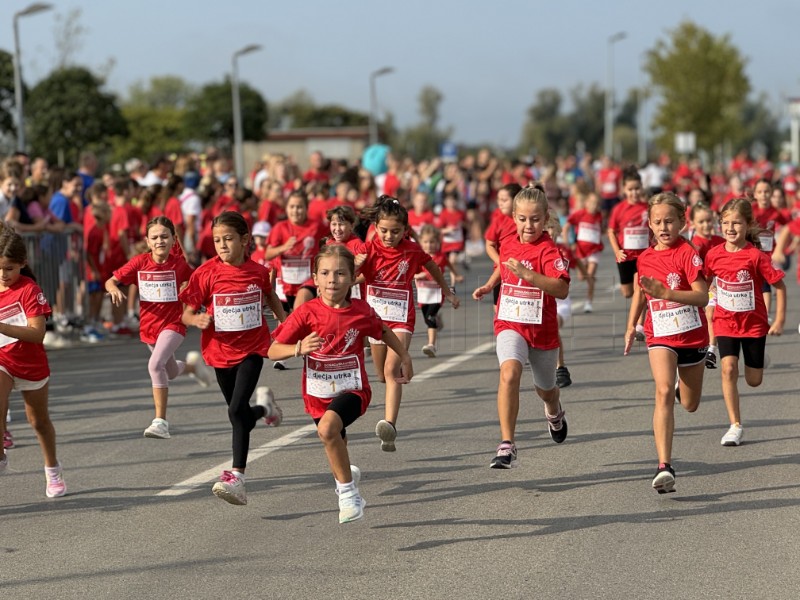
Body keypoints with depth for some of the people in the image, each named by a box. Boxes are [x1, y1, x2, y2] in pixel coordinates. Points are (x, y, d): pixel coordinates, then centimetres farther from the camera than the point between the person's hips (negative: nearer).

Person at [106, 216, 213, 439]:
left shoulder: (179, 263, -9)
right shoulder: (140, 262, -7)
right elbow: (111, 281, -6)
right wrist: (114, 289, -26)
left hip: (173, 324, -4)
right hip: (148, 326, 4)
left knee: (156, 364, -28)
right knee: (171, 373, 22)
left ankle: (161, 421, -21)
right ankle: (192, 364, 60)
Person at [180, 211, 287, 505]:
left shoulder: (258, 272, -6)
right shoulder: (207, 273, -11)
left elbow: (269, 295, 17)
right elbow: (186, 314, -8)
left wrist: (284, 321, 11)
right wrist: (198, 320, -28)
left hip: (251, 350, -2)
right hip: (221, 350, 2)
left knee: (237, 410, -19)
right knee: (239, 415, 15)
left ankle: (237, 477, -21)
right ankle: (264, 406, 52)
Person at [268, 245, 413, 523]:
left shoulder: (361, 312, -9)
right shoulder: (306, 313, -12)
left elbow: (384, 331, 15)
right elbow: (273, 351, -13)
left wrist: (405, 357, 18)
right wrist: (299, 349, -31)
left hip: (352, 390, -2)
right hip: (318, 394, 3)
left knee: (327, 428, -33)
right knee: (336, 448, 22)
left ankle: (347, 490, -18)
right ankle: (346, 475, 60)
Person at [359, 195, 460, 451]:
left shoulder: (412, 250, -4)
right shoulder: (369, 249, -6)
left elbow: (432, 267, 16)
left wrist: (447, 293, 28)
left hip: (402, 318, -2)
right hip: (376, 316, 2)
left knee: (392, 370, -21)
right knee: (382, 376, 14)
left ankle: (390, 426, -35)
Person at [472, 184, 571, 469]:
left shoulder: (549, 250, -16)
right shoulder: (507, 245, 2)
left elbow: (562, 289, -31)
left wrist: (527, 273, -39)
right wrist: (489, 285, 13)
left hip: (542, 329, -2)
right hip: (510, 325, 2)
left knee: (545, 389, 20)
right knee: (509, 373, -27)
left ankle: (554, 413, 60)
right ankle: (507, 446, -30)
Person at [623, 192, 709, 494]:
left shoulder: (688, 253, -12)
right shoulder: (644, 259, 2)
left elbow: (702, 297, -22)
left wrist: (666, 293, -33)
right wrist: (631, 326, 17)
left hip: (692, 335, -1)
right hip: (660, 336, 1)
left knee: (689, 404, 15)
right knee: (664, 392, -23)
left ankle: (685, 384, 56)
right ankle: (664, 466, -32)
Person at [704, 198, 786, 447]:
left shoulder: (756, 256, -17)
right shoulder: (714, 255, -8)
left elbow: (779, 286, -9)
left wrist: (779, 320, -10)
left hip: (754, 323, -1)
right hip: (725, 322, 1)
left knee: (754, 381, 8)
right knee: (729, 369, -18)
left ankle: (756, 359, 47)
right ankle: (735, 426, -12)